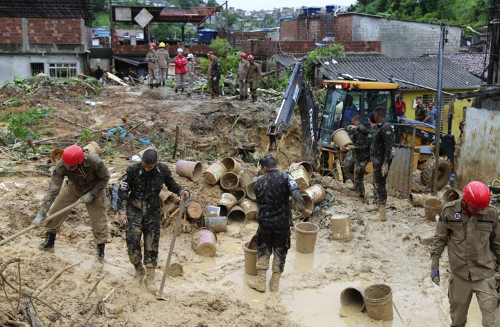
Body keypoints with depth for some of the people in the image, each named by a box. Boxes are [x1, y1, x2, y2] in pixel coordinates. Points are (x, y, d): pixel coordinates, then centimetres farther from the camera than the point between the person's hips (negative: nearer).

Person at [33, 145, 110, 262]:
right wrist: (41, 214, -35)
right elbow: (53, 190, -33)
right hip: (73, 187, 2)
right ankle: (49, 242, 23)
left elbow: (105, 178, -19)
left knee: (98, 218, -1)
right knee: (55, 211, 0)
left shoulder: (95, 161, -39)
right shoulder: (61, 166, -34)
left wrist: (92, 194, -24)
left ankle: (101, 250, 19)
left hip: (94, 188, -2)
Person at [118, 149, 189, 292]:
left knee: (151, 245, 7)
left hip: (153, 212, 1)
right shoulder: (133, 170, -15)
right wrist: (123, 194, -23)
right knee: (132, 242, -7)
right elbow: (124, 187, -5)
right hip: (135, 211, -1)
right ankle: (139, 269, 24)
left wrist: (181, 190, -12)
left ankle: (150, 277, 23)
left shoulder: (163, 170, -10)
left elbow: (171, 184, 5)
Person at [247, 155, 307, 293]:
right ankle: (275, 283, 21)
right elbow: (295, 193, -23)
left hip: (265, 221, 2)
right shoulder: (285, 177, -7)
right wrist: (302, 209, -16)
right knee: (280, 251, 14)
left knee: (263, 250, 18)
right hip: (282, 222, -1)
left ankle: (260, 282, 19)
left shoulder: (260, 182, 3)